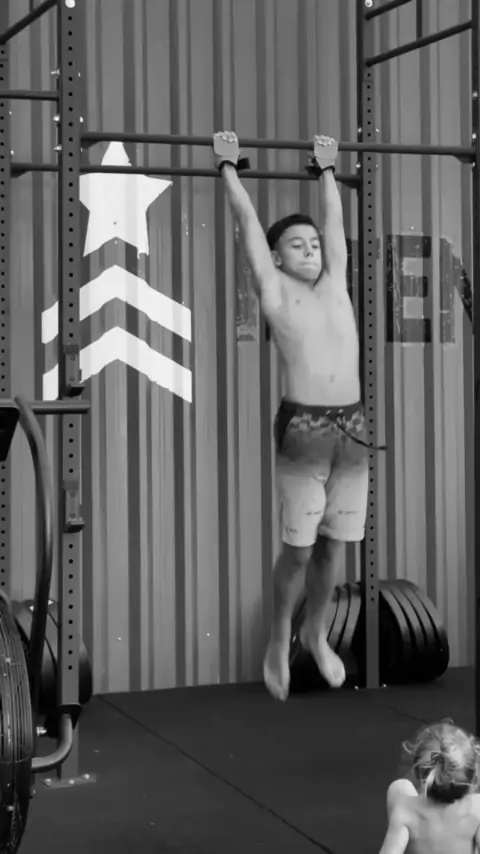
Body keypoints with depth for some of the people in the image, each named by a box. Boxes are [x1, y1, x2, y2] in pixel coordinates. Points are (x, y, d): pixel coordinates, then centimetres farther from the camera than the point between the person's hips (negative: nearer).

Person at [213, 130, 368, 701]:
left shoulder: (335, 285, 14)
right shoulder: (274, 292, 4)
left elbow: (334, 220, 24)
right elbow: (248, 221, 8)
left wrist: (326, 170, 33)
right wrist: (228, 166, 14)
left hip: (353, 426, 4)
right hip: (303, 426, -4)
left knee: (333, 545, 10)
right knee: (299, 549, -2)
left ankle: (316, 635, 30)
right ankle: (279, 642, 18)